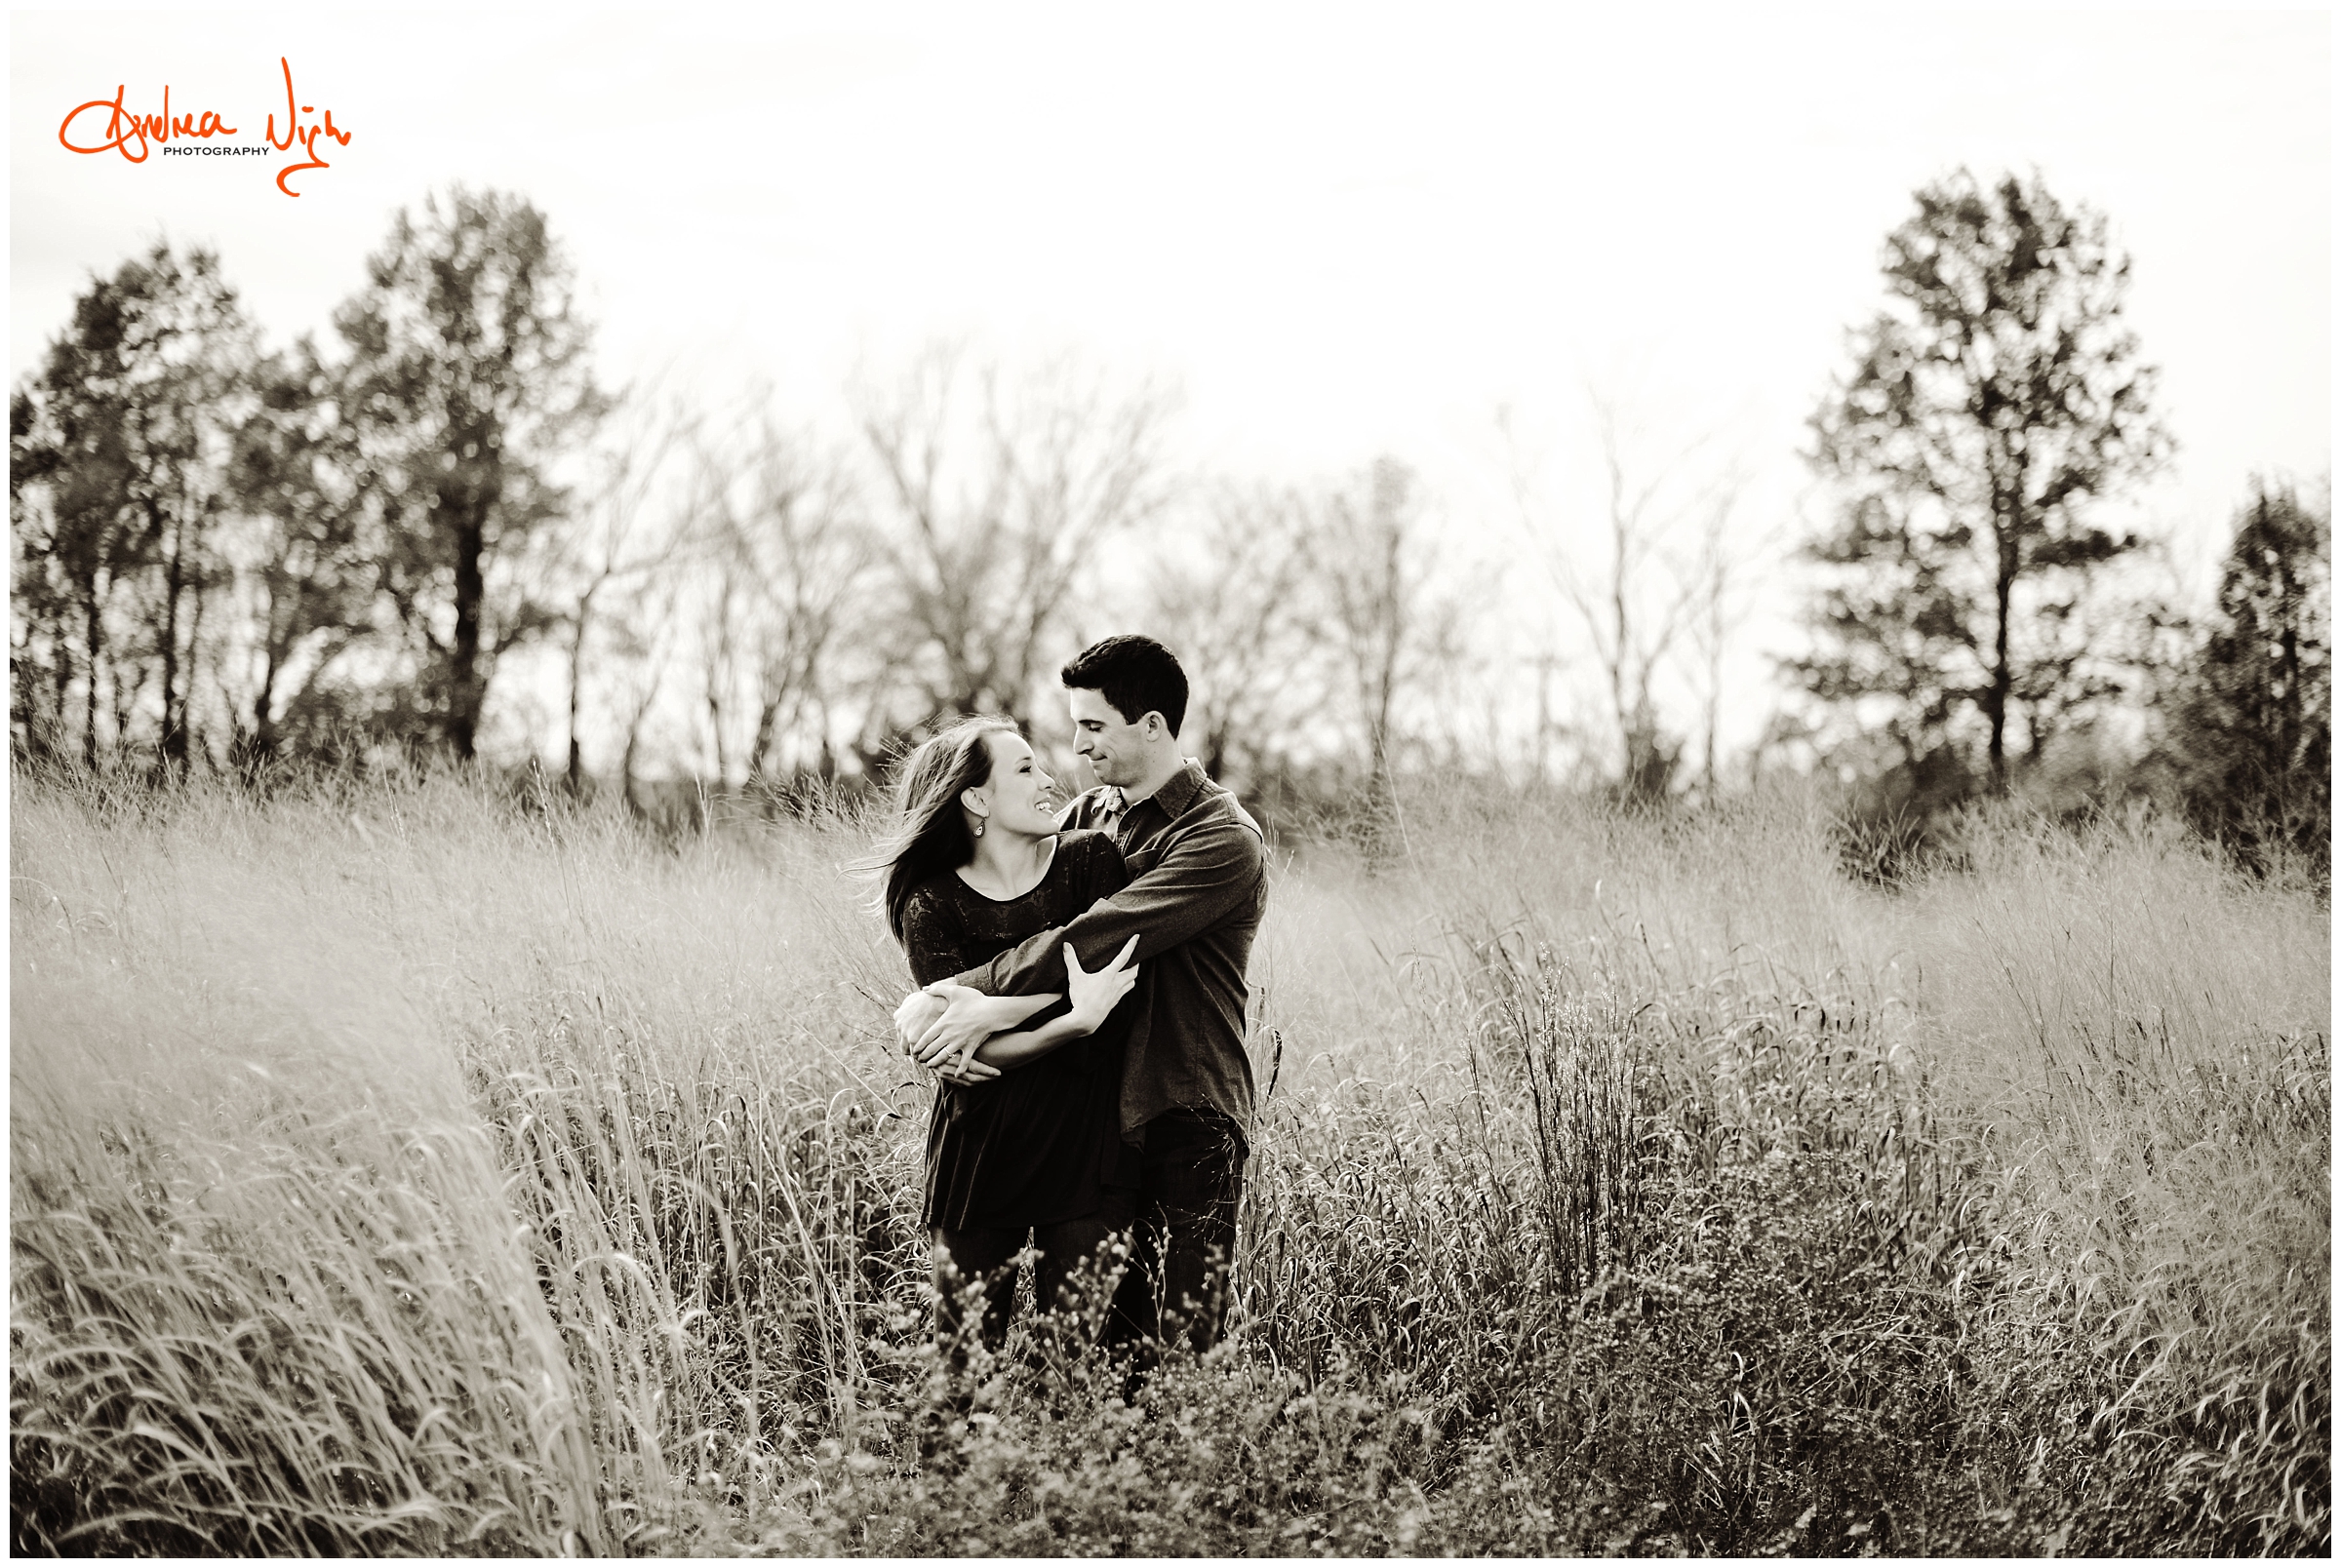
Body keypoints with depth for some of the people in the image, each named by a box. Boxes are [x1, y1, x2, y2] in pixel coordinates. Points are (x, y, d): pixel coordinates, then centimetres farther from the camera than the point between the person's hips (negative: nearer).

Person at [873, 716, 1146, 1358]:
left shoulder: (1090, 859, 2)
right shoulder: (932, 903, -1)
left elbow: (1110, 1002, -6)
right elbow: (956, 1051, -9)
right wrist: (1075, 1022, -24)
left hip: (1085, 1147, 1)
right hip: (977, 1153, 0)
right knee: (964, 1359, 2)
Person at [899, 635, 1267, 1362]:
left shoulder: (1222, 840, -12)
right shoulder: (1091, 815, 12)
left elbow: (1094, 938, -20)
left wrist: (976, 998, -24)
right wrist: (931, 995, -12)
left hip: (1183, 1121, -7)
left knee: (1175, 1348, -7)